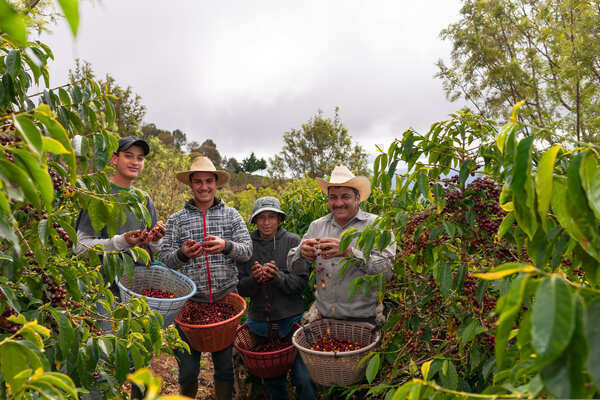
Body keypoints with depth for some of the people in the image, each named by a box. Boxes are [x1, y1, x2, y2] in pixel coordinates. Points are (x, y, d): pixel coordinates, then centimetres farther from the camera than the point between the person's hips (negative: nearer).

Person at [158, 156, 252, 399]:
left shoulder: (231, 215, 5)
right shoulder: (176, 220, 5)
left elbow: (247, 250, -2)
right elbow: (163, 259, 0)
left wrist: (226, 246, -22)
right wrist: (182, 254, -21)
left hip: (225, 299, 0)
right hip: (189, 300, 0)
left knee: (226, 365, 14)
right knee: (188, 368, 12)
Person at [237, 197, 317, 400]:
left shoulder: (293, 241, -5)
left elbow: (302, 281, -8)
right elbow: (241, 287, 2)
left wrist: (277, 276, -24)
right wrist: (254, 279, -18)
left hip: (291, 318, -2)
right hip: (259, 320, 3)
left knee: (303, 378, -2)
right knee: (271, 377, 17)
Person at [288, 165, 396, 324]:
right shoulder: (317, 226, 6)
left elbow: (388, 269, -18)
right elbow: (293, 267, 7)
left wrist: (349, 252, -30)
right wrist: (302, 252, -16)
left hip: (362, 319, -3)